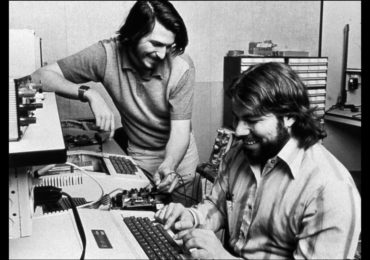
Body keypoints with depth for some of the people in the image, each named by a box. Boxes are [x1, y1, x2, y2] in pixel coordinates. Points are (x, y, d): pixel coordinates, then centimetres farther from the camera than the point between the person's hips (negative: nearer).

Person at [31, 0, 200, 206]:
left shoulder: (182, 67, -24)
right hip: (136, 158, 1)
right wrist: (89, 93, -36)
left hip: (176, 159, 0)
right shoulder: (108, 54, -20)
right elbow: (41, 76, -20)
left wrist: (168, 166, -43)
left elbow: (181, 131, -23)